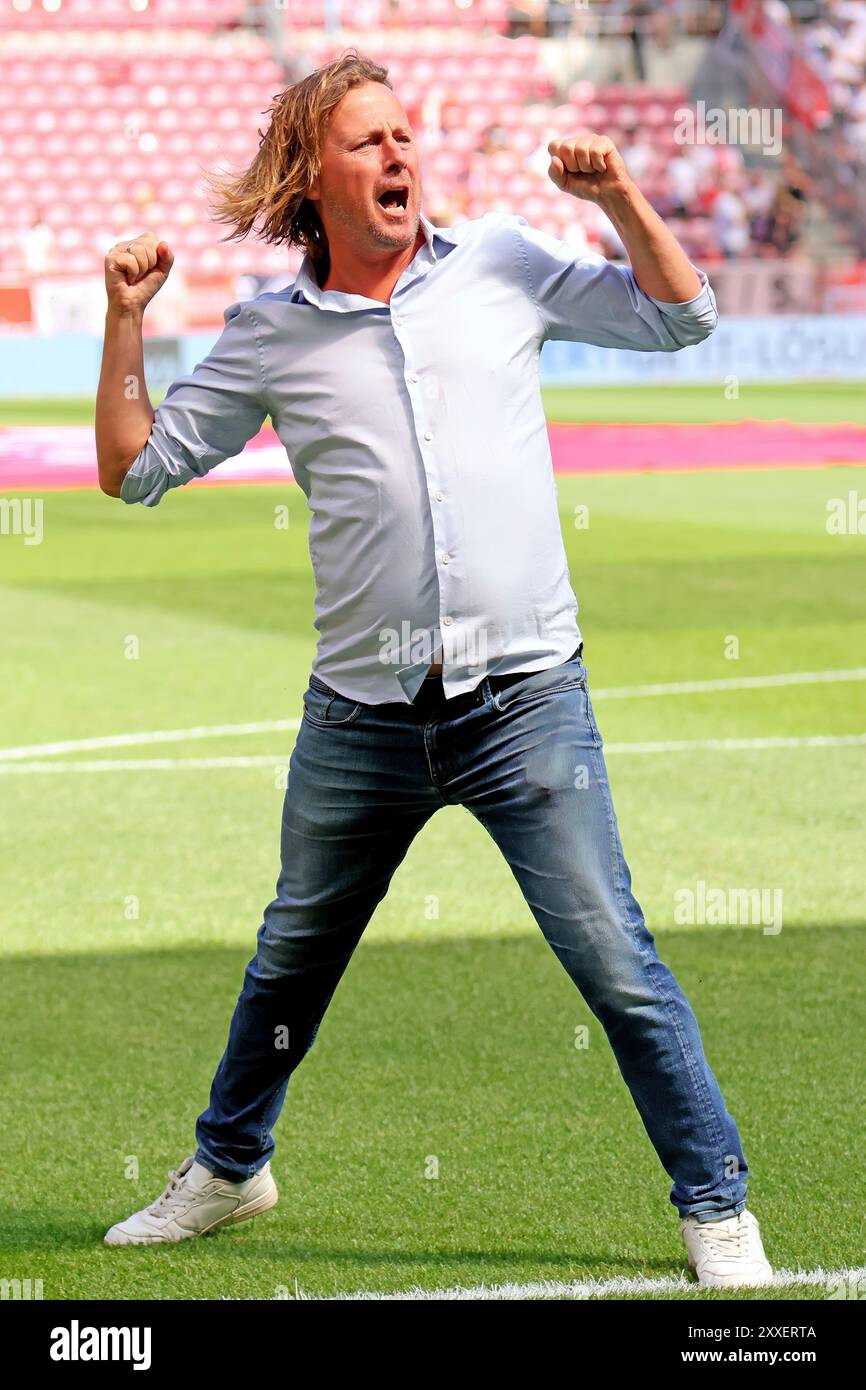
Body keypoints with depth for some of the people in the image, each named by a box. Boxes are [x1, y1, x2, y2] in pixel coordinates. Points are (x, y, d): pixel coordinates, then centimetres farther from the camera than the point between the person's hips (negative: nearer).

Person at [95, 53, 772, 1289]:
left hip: (526, 703, -2)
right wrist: (126, 321, 0)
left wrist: (623, 201, -4)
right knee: (290, 963, 18)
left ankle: (717, 1210, 4)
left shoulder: (505, 264, 5)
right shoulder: (269, 338, 5)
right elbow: (135, 468, 10)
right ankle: (227, 1169, 40)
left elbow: (681, 318, 11)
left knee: (617, 967, -6)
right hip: (360, 721, 2)